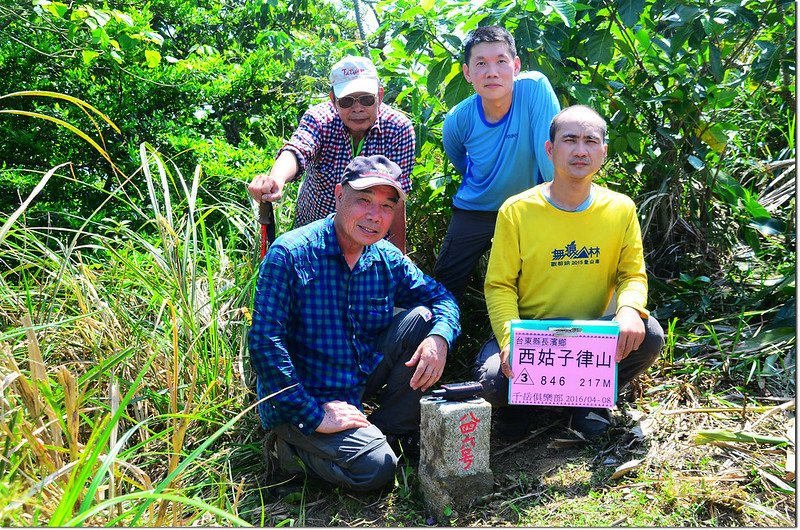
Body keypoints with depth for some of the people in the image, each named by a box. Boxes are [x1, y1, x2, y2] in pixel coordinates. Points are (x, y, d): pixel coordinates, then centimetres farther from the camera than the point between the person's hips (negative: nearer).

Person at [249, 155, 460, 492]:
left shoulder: (387, 258, 0)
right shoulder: (290, 254, -18)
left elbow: (441, 298, 7)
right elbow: (265, 342, -22)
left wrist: (439, 338, -17)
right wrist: (313, 414, -24)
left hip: (362, 380, 6)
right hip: (303, 400, -6)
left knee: (423, 317, -6)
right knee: (375, 467, -24)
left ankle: (390, 428, 4)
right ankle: (297, 442, 3)